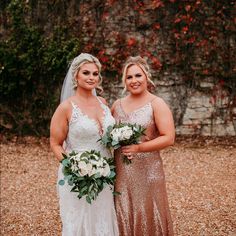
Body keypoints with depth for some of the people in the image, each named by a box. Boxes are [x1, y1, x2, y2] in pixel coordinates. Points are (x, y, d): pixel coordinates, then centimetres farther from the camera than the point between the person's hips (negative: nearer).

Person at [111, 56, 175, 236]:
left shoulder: (156, 104, -5)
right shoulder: (117, 105, 9)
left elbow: (169, 138, -13)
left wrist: (138, 148, -19)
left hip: (147, 170, -4)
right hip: (120, 171, 4)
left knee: (147, 215, 4)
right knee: (122, 215, 9)